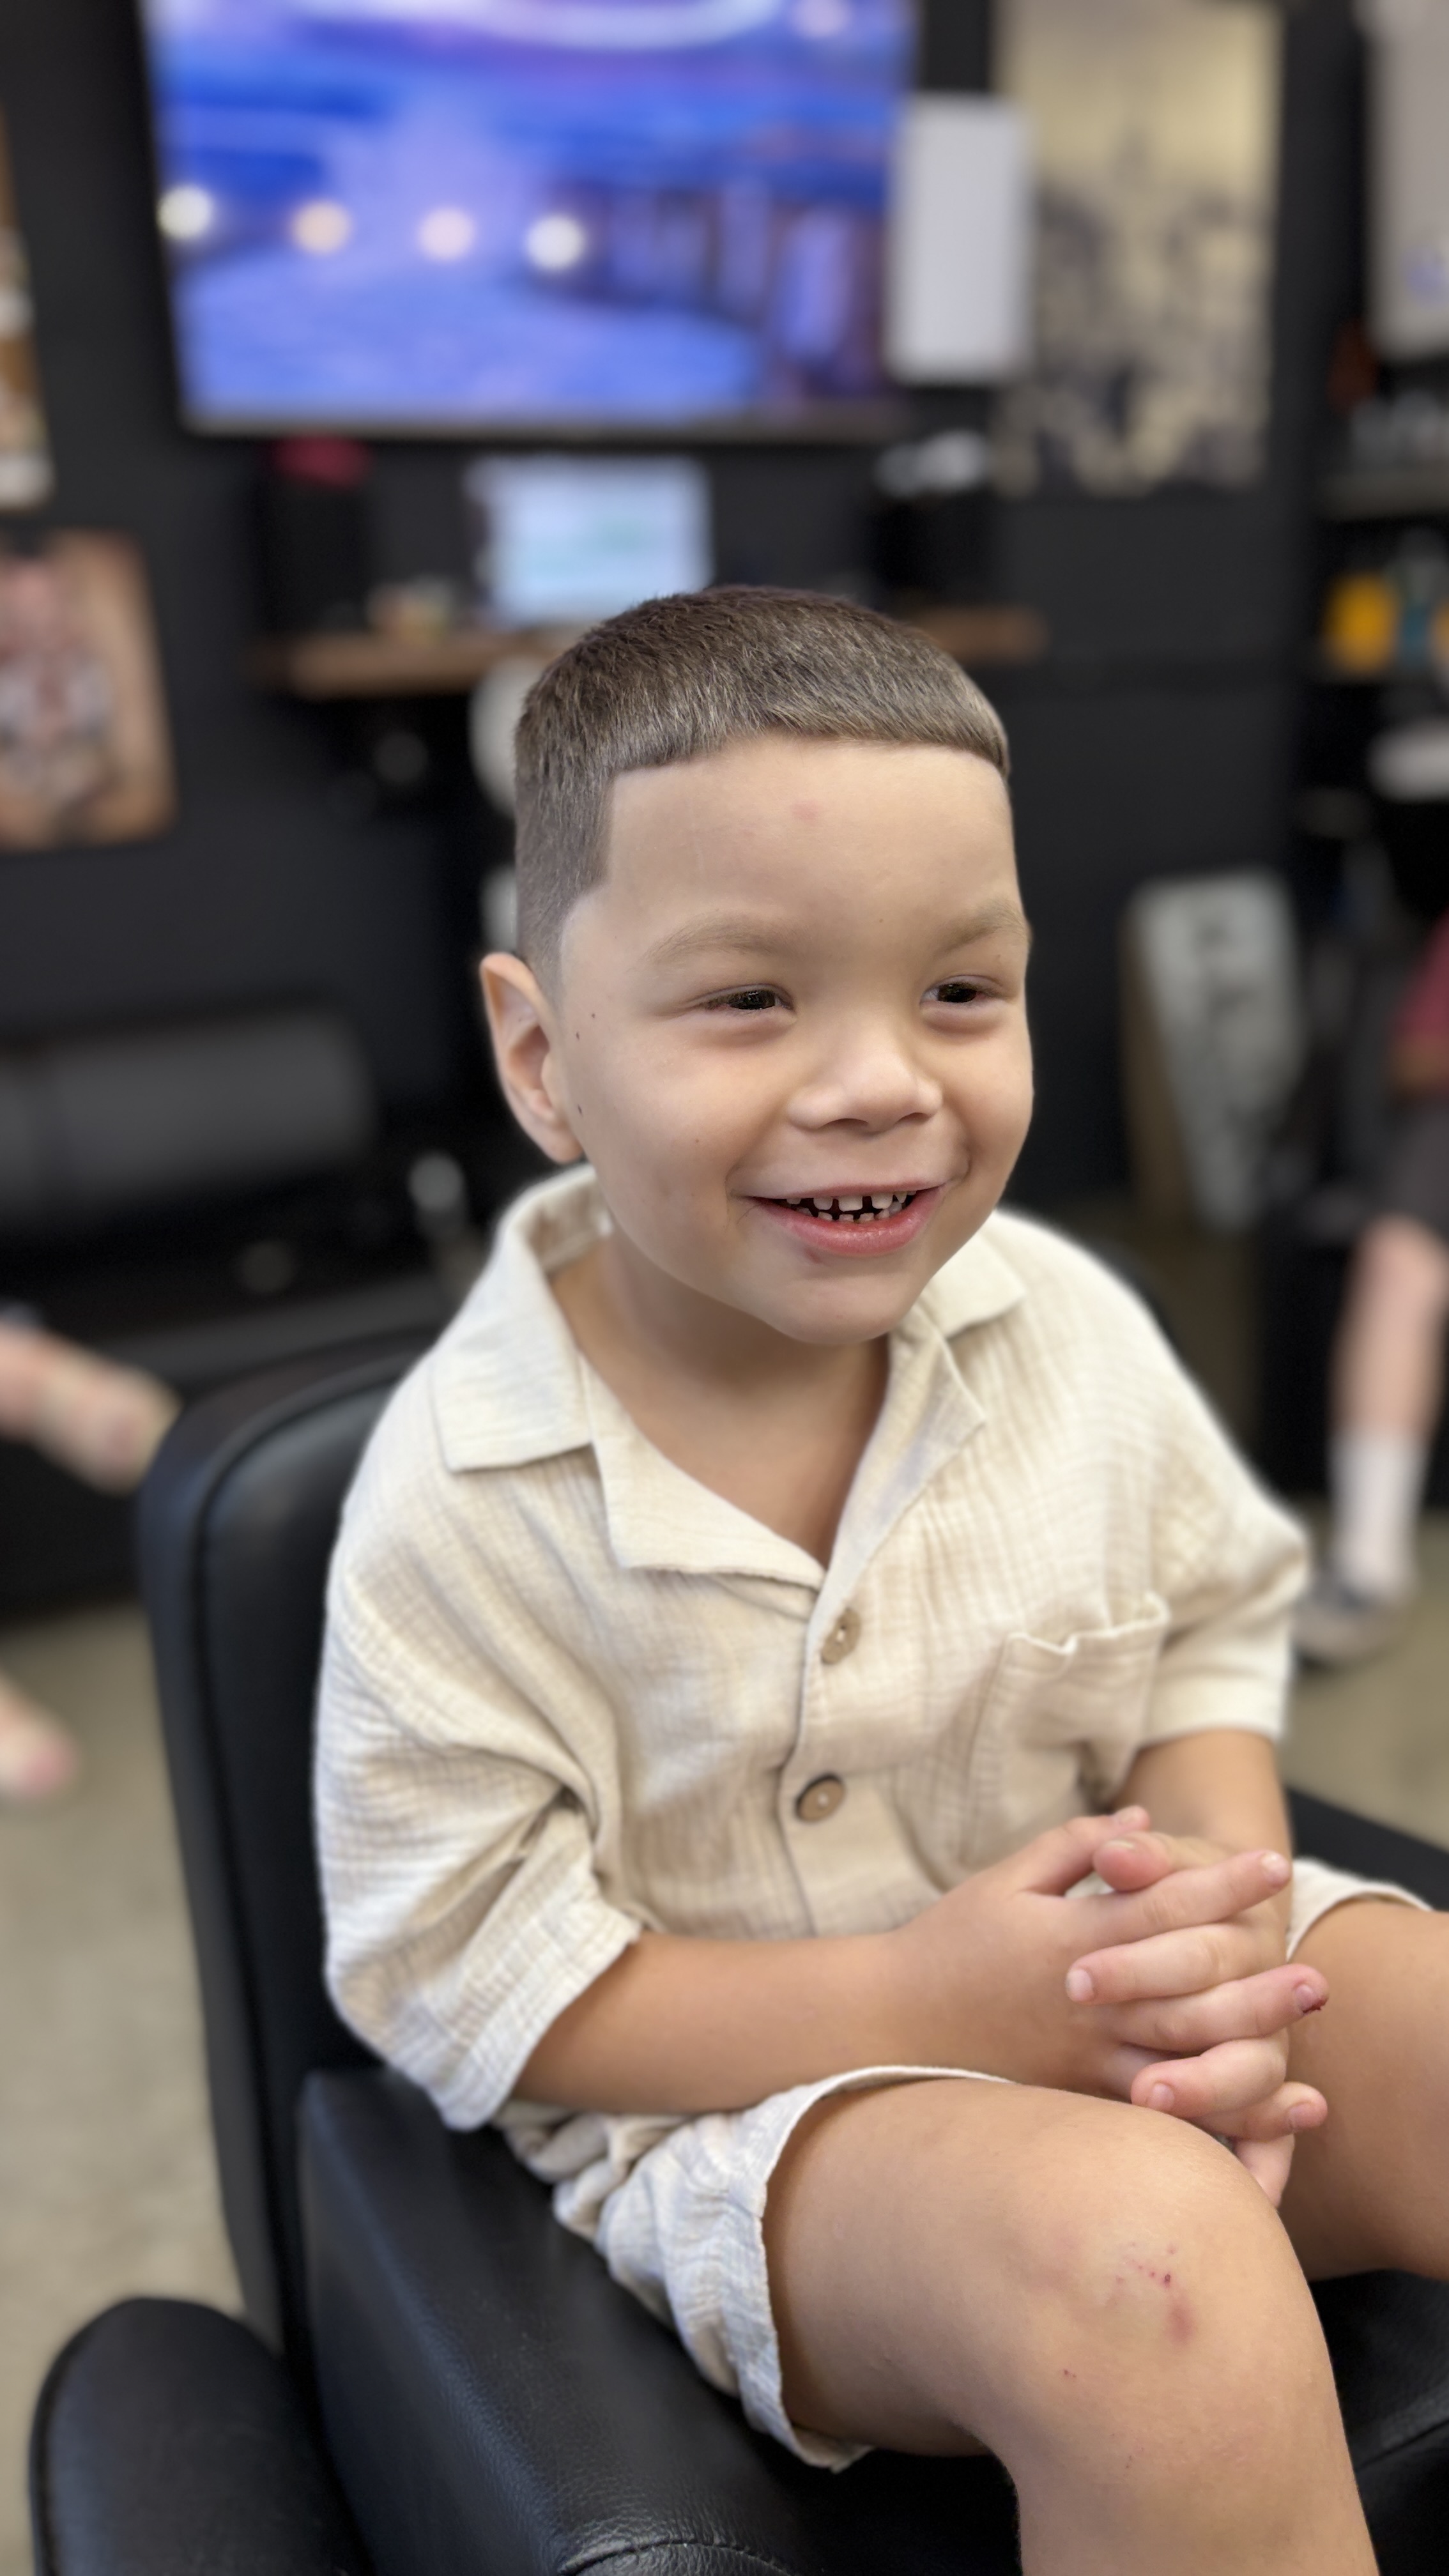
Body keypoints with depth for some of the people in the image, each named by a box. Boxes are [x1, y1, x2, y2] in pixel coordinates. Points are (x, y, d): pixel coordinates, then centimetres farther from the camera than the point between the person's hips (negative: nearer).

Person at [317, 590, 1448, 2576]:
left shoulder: (1065, 1323, -7)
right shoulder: (463, 1498, -17)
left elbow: (1215, 1620, 6)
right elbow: (453, 1972, -13)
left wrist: (1223, 1907, -15)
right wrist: (915, 2005, -21)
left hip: (1125, 1998, 5)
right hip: (735, 2101, -4)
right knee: (1148, 2269, -33)